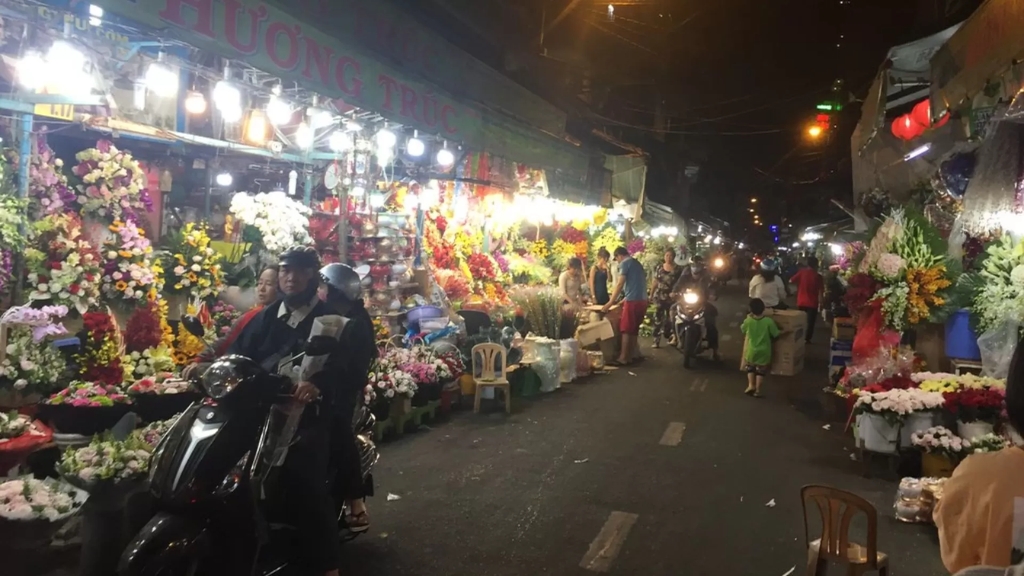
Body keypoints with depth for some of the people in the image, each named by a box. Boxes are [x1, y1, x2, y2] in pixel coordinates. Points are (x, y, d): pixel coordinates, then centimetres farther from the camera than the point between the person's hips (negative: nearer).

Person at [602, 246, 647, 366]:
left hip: (633, 301, -9)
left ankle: (623, 358, -3)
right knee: (634, 329, 16)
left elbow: (620, 284, -11)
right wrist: (624, 300, 33)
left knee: (626, 330, -4)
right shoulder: (637, 264, 22)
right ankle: (634, 354, 20)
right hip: (642, 300, 9)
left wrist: (610, 303, -9)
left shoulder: (625, 263, -5)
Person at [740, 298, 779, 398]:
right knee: (761, 371, 13)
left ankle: (751, 385, 11)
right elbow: (776, 335, -11)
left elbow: (742, 330, 6)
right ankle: (757, 390, 14)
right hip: (764, 352, -1)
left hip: (751, 351, 1)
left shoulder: (748, 321, -15)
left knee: (750, 368, 23)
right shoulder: (769, 321, -19)